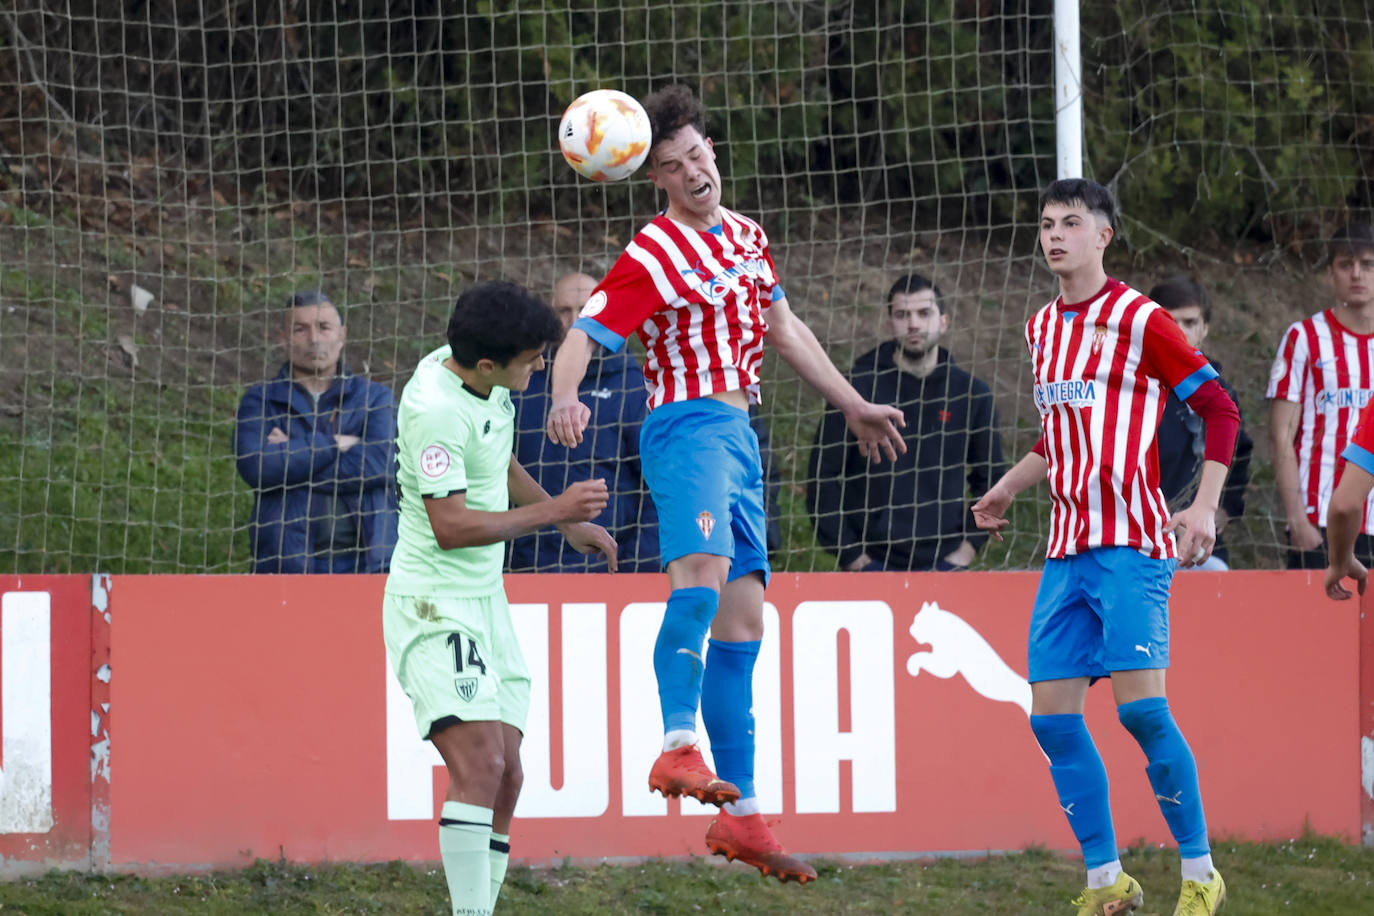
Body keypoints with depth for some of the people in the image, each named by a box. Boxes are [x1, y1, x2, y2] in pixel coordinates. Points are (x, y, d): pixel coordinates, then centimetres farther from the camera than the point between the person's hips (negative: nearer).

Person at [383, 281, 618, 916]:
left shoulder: (489, 385, 6)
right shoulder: (436, 410, -23)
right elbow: (450, 525, -26)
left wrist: (569, 523, 30)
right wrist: (551, 511, -22)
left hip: (486, 602, 9)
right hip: (434, 607, -9)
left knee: (504, 779, 4)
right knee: (480, 764, -22)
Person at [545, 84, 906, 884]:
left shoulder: (746, 236, 17)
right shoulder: (654, 256, -7)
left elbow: (783, 329, 30)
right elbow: (582, 336, -16)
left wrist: (854, 406, 36)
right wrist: (565, 398, -37)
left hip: (739, 435, 8)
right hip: (688, 424, -8)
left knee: (743, 618, 7)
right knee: (703, 570, -33)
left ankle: (740, 815, 10)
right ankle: (679, 747, -47)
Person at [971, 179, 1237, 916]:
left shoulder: (1139, 321, -5)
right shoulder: (1041, 330, 16)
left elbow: (1220, 409, -4)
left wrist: (1204, 507, -14)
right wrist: (1009, 487, 21)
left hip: (1131, 543, -7)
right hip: (1067, 548, 7)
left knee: (1140, 704, -16)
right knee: (1052, 715, -1)